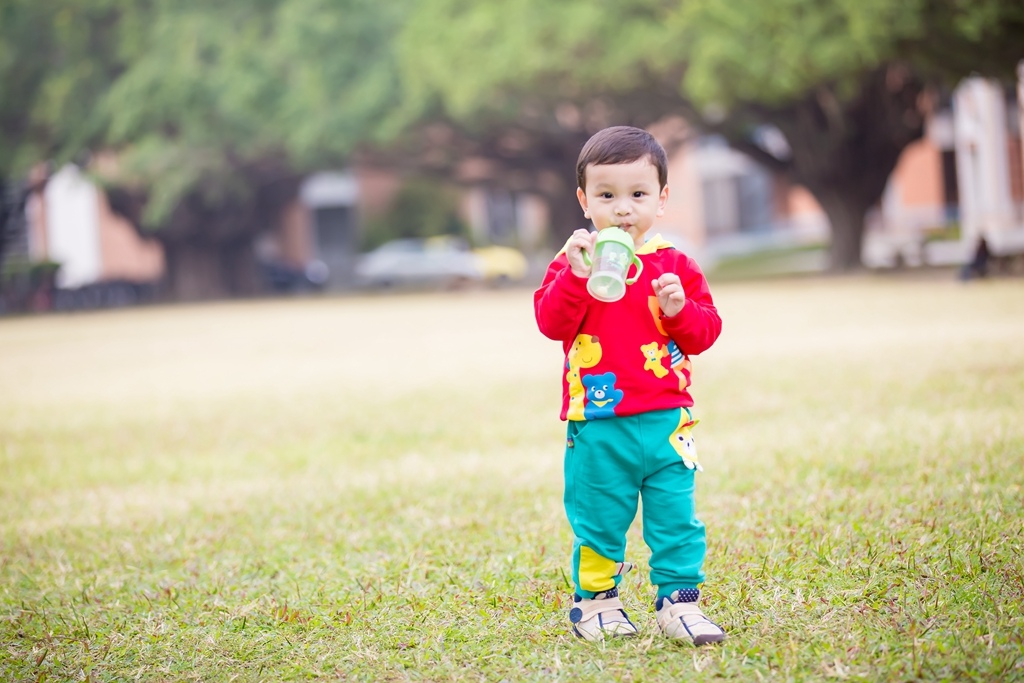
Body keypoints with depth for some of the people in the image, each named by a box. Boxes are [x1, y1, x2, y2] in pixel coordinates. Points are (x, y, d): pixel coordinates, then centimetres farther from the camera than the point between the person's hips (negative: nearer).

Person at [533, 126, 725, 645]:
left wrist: (680, 309, -17)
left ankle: (679, 602, 10)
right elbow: (551, 323, -13)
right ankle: (595, 601, 22)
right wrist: (575, 276, -25)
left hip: (666, 420, 1)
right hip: (597, 426, -1)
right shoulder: (572, 263, 0)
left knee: (676, 519, 2)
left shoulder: (674, 266, 5)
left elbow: (705, 333, 3)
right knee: (598, 520, 8)